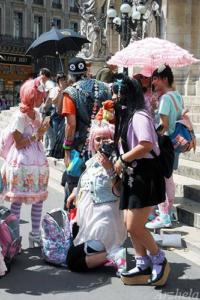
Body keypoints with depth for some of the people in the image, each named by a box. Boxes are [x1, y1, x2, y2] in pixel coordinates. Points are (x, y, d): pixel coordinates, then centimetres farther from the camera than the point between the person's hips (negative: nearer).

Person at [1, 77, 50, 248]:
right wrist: (36, 135, -17)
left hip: (37, 161, 7)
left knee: (39, 198, 10)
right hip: (21, 163, -7)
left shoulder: (37, 114, 8)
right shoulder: (20, 117, -14)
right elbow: (19, 144, -15)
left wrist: (42, 132, 0)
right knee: (17, 200, 2)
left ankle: (35, 234, 23)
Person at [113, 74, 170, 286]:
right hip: (132, 175, 10)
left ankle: (159, 261, 14)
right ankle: (143, 265, 21)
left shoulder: (139, 116, -15)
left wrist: (122, 159, -16)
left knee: (135, 226, -7)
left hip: (145, 175, -10)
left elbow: (146, 146, -26)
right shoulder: (127, 117, 15)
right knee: (129, 224, 9)